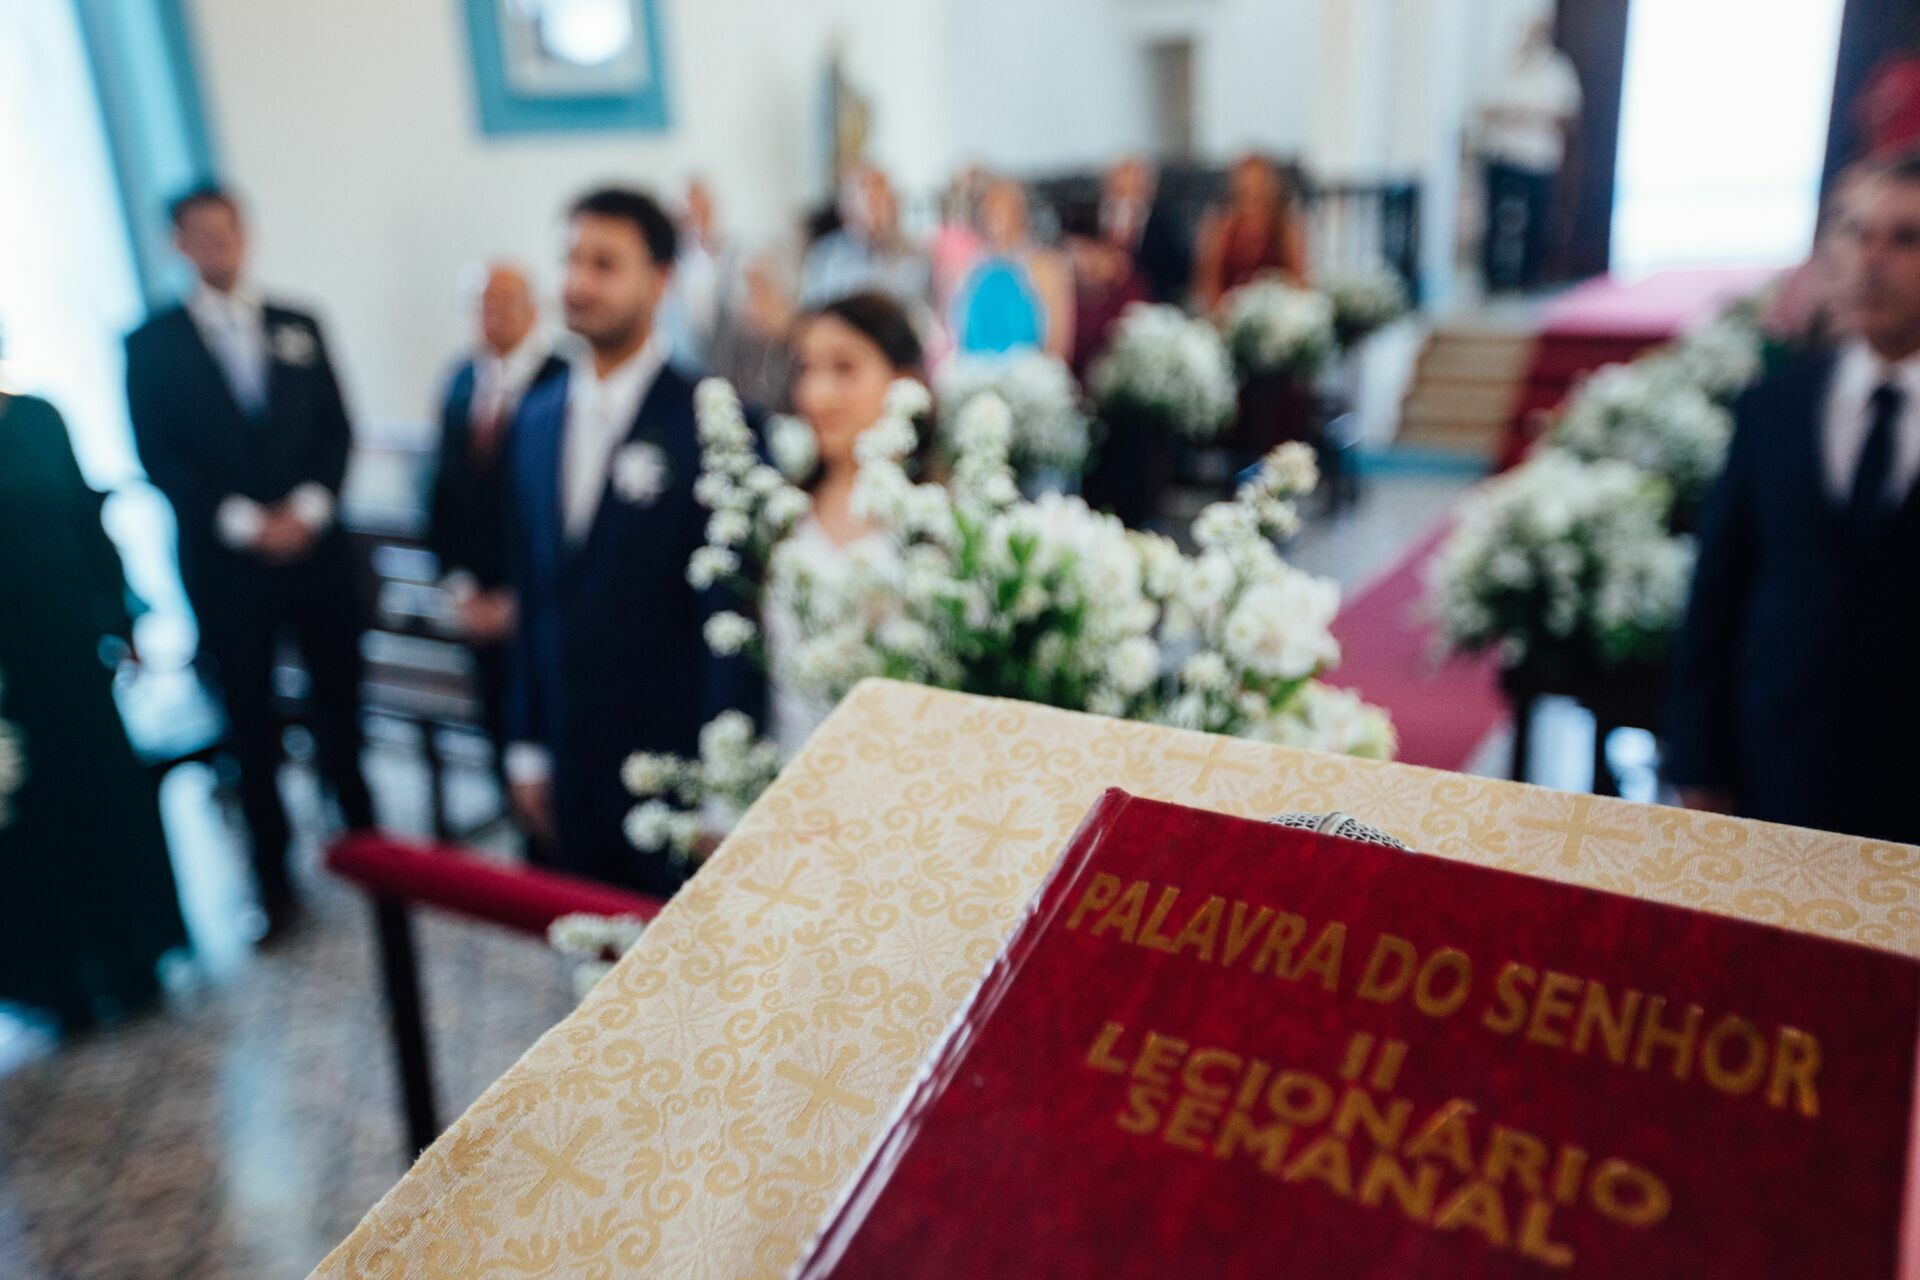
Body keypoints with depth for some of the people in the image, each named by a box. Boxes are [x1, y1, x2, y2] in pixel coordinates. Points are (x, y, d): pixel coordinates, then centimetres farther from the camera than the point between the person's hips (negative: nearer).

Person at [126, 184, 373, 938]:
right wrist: (244, 521, -13)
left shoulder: (299, 327, 9)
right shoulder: (152, 344, 2)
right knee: (251, 725, 5)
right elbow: (158, 459, -3)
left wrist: (309, 506, -9)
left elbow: (338, 429, 6)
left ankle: (362, 840, 27)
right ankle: (273, 878, 17)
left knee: (339, 704, 9)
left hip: (314, 547, 2)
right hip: (224, 561, -2)